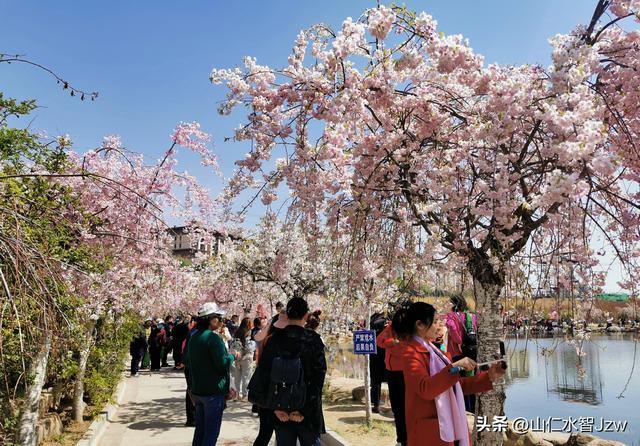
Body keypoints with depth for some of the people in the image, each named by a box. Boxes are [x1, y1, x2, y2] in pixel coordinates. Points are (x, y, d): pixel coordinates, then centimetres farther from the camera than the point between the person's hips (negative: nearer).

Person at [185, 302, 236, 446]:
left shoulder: (193, 337, 9)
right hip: (213, 391, -8)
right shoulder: (213, 337, -18)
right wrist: (232, 356, -2)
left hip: (197, 390, 8)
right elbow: (223, 364, -21)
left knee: (200, 429, 17)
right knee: (211, 432, 0)